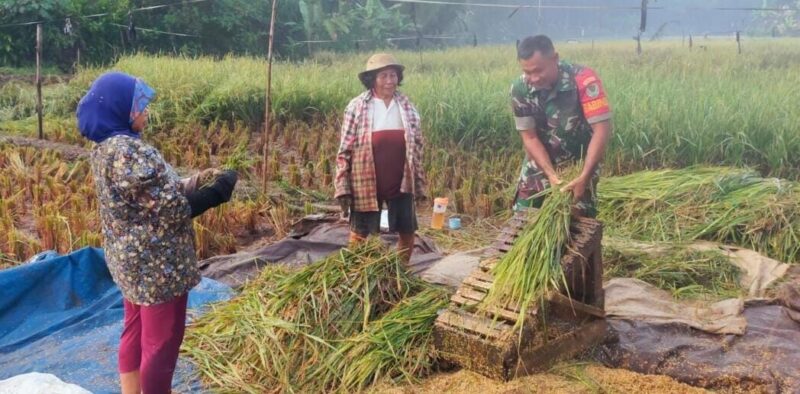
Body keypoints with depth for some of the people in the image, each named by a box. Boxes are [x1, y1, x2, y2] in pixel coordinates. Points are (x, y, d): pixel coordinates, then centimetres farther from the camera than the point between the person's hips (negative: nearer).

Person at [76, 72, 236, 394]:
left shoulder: (104, 147, 6)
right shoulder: (127, 150, -25)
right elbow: (170, 208, -24)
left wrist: (189, 186, 6)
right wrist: (217, 191, -13)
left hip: (131, 259, 10)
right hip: (156, 263, -10)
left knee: (136, 333, 21)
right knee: (162, 341, 4)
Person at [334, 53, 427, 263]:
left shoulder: (408, 108, 3)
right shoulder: (356, 108, -6)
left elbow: (417, 148, 9)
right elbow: (345, 150, -5)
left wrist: (420, 184, 7)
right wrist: (343, 188, -9)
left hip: (401, 184, 3)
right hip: (366, 184, -3)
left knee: (407, 232, 11)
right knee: (359, 234, 6)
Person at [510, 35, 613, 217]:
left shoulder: (583, 80, -28)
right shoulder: (520, 88, -18)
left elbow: (602, 130, -28)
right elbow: (529, 137, -13)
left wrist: (583, 178, -33)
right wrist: (551, 174, -24)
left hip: (578, 166, -3)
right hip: (540, 165, 3)